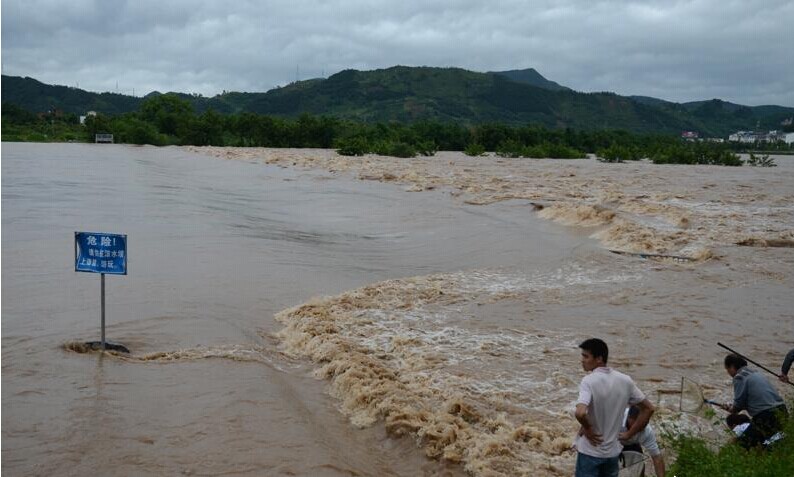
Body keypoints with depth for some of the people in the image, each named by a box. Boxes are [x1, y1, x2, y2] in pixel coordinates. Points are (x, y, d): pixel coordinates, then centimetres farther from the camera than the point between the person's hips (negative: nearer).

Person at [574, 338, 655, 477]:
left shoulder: (589, 381, -20)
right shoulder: (625, 381, -1)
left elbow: (580, 413, -35)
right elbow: (648, 408, 7)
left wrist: (587, 429, -15)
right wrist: (629, 434, 8)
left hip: (590, 452, -6)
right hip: (612, 451, 6)